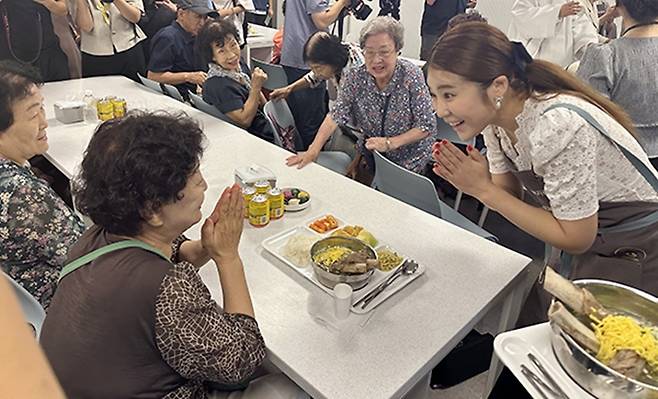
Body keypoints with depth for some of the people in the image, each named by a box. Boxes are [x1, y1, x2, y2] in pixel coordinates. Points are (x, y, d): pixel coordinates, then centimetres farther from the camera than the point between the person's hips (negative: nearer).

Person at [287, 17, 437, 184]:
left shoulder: (411, 76, -22)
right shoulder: (355, 77, -14)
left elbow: (427, 126, -19)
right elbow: (336, 116, -16)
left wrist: (390, 143, -28)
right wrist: (313, 151, -29)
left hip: (409, 160, -3)